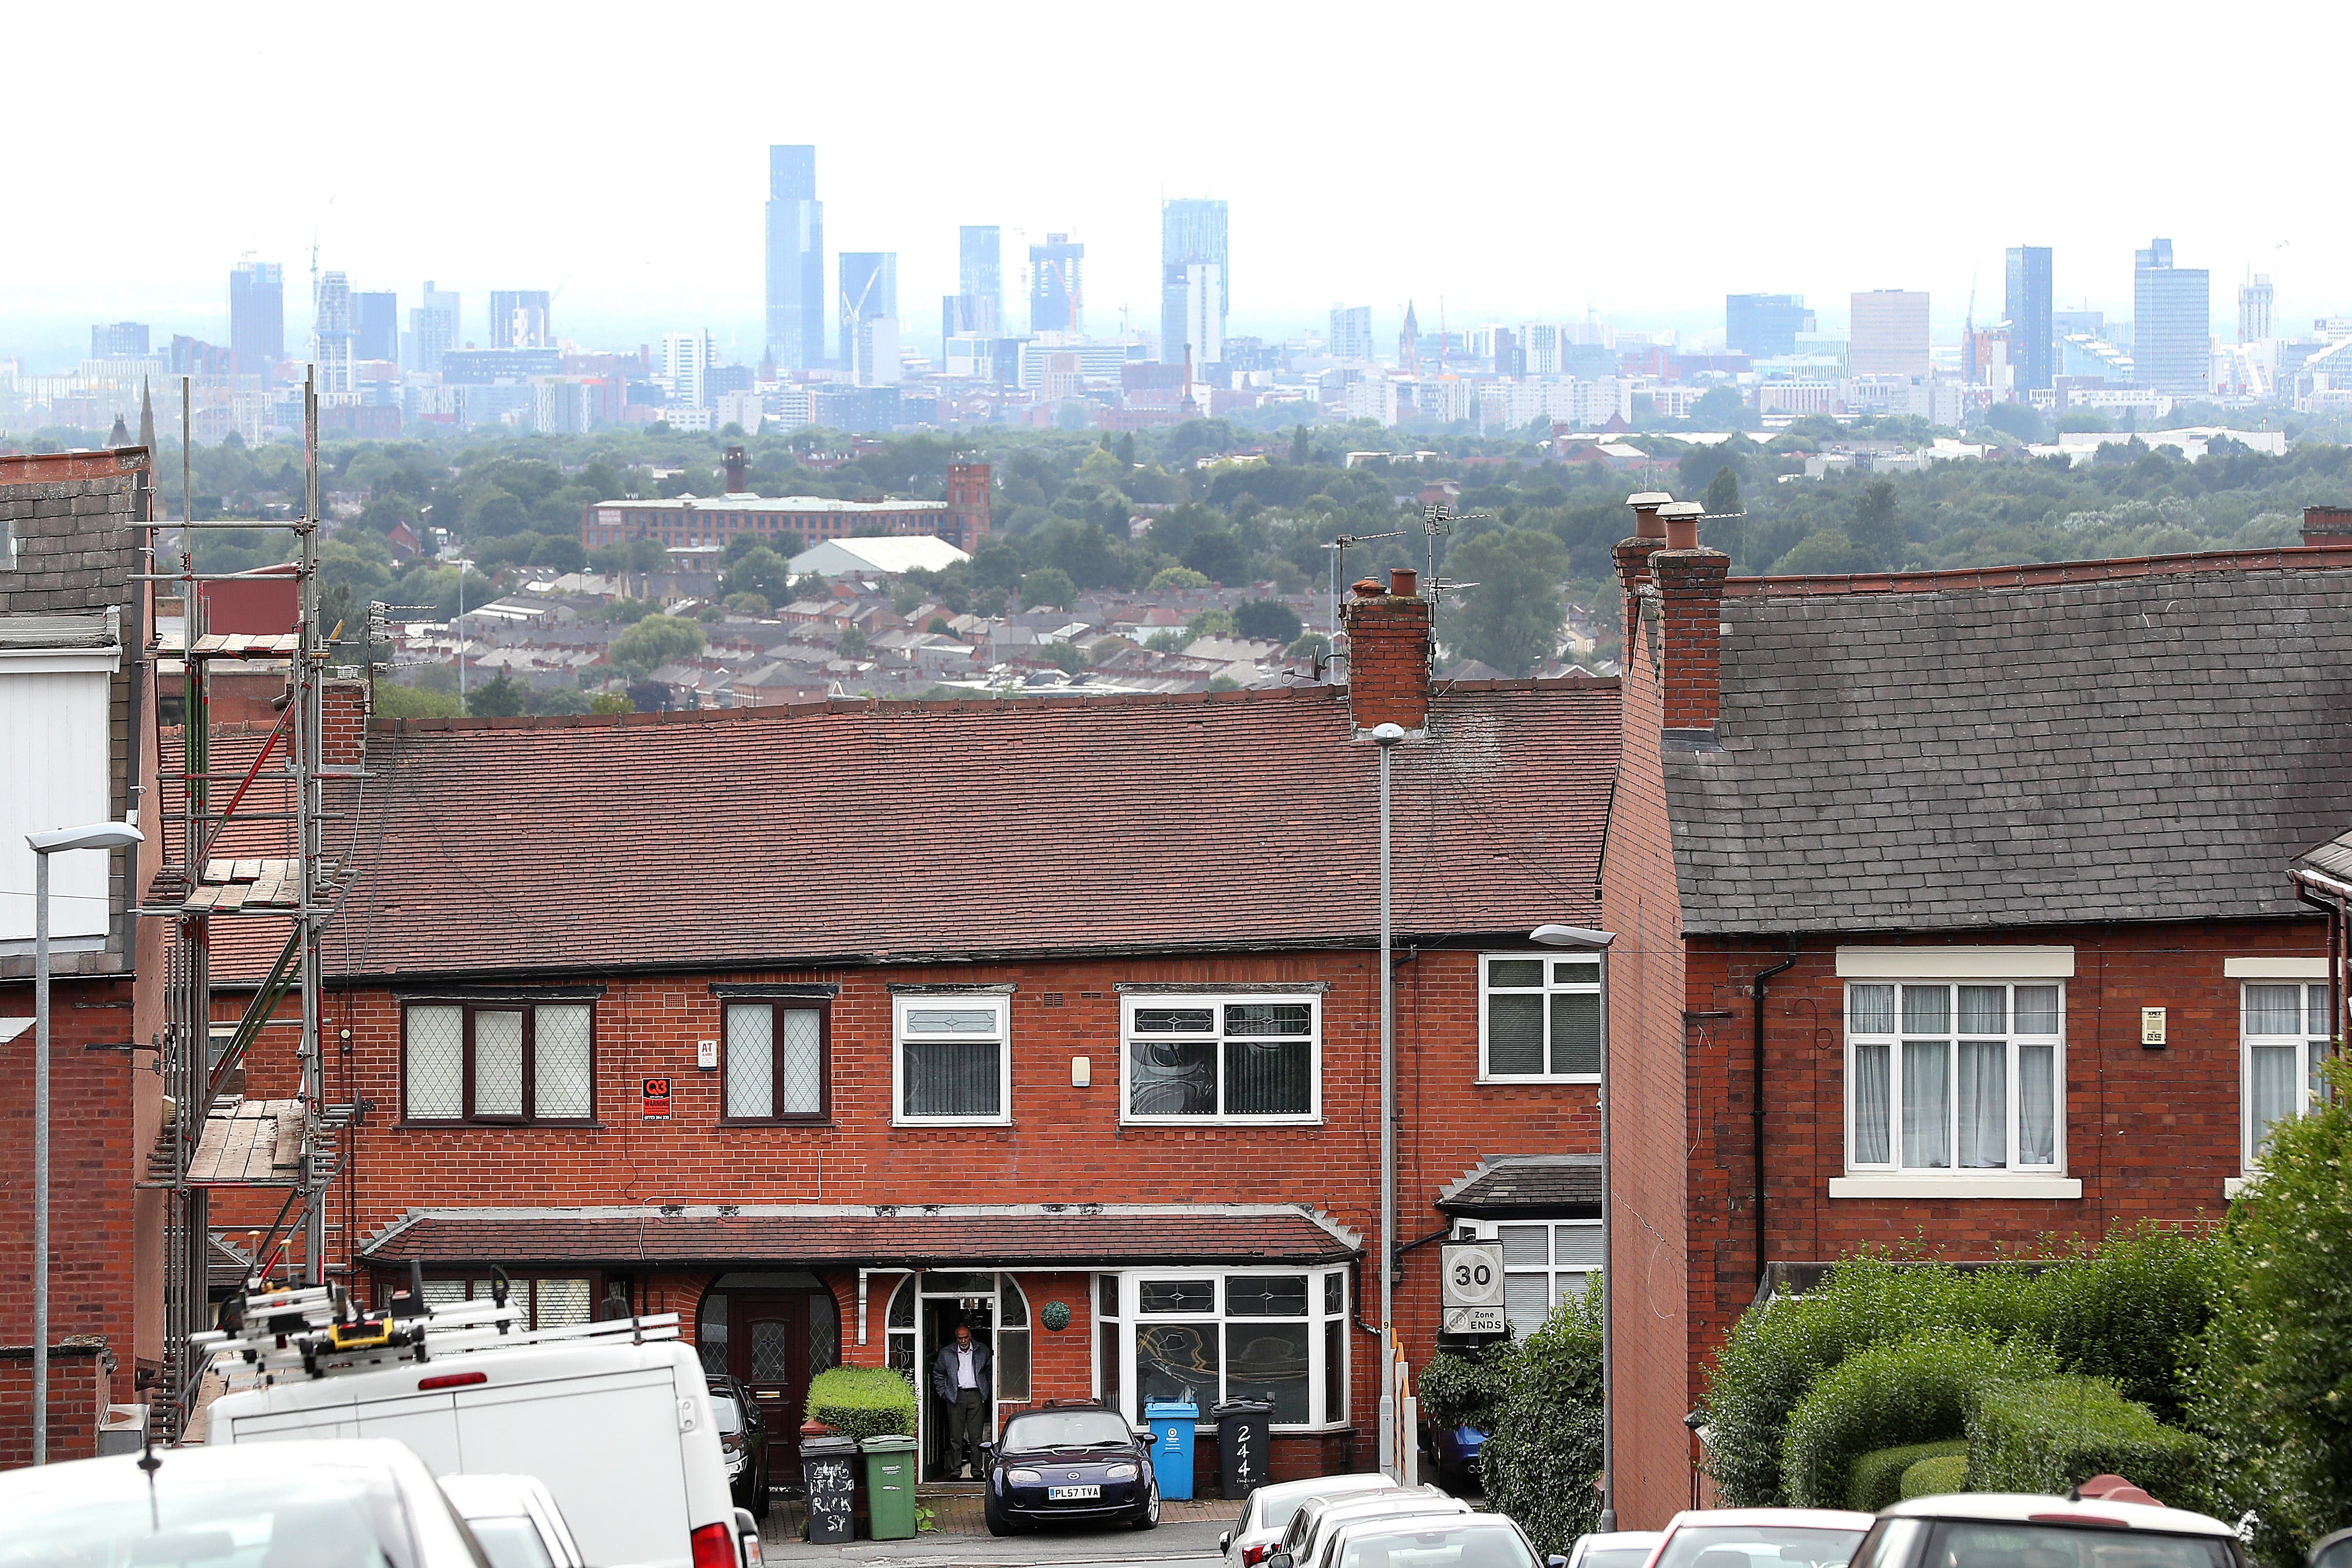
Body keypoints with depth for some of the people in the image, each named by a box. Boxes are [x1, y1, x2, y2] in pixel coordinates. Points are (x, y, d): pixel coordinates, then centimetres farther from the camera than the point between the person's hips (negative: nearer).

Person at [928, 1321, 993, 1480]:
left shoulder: (982, 1351, 7)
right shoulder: (947, 1353, 5)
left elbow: (990, 1373, 18)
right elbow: (938, 1375, 15)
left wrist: (990, 1393, 10)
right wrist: (943, 1394, 6)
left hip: (976, 1395, 0)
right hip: (956, 1397, 0)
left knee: (976, 1437, 0)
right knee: (955, 1437, -1)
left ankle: (976, 1471, 5)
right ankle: (955, 1471, 4)